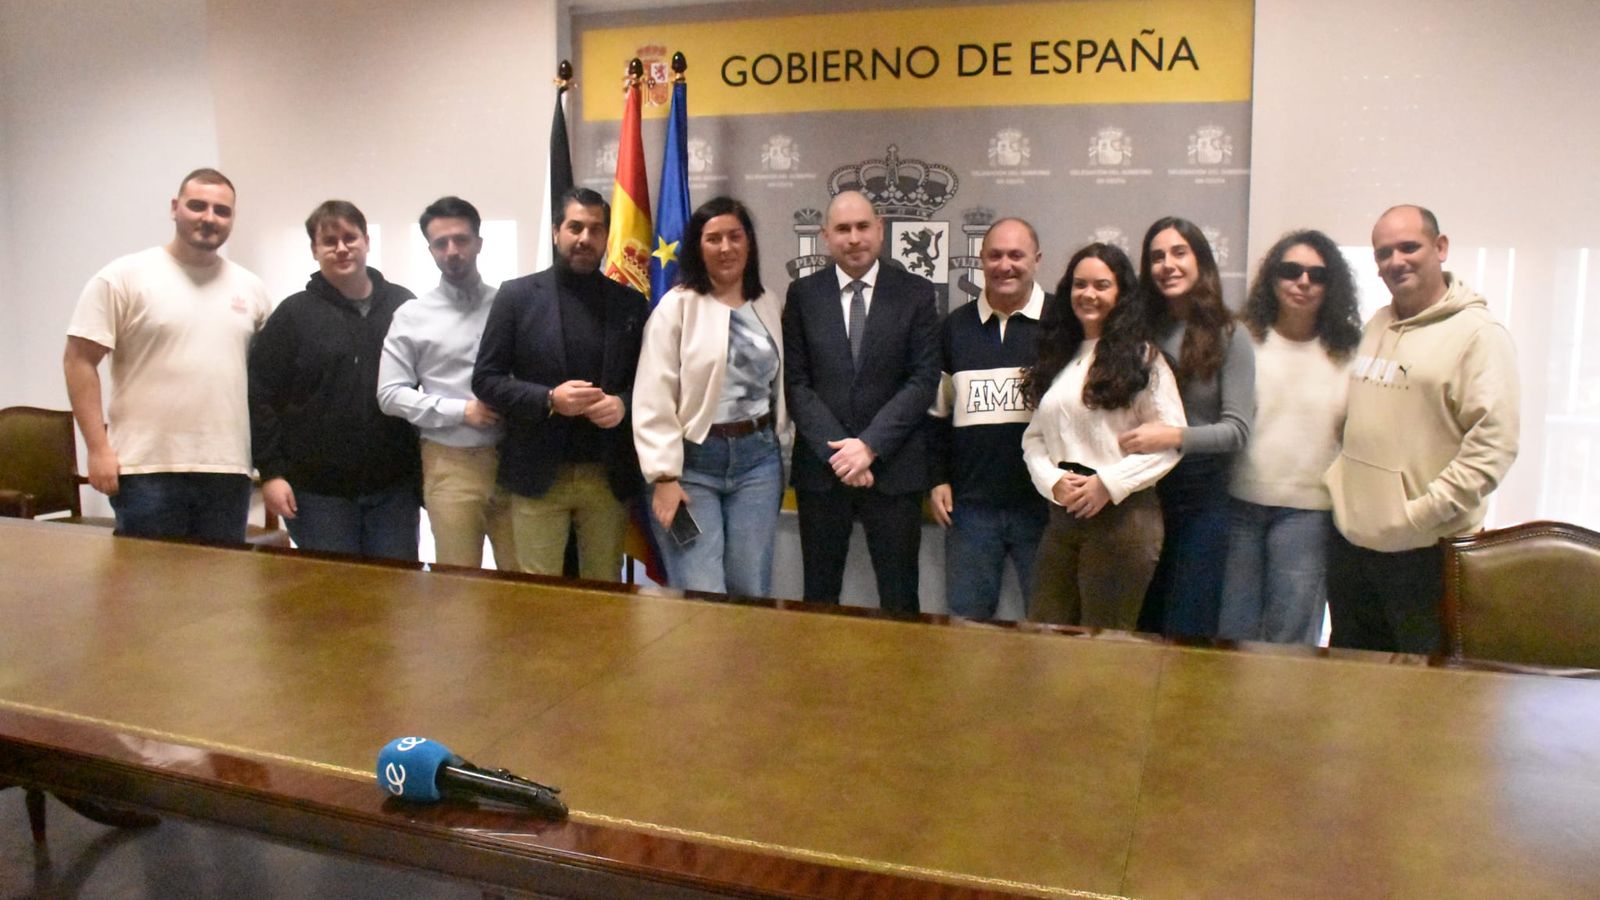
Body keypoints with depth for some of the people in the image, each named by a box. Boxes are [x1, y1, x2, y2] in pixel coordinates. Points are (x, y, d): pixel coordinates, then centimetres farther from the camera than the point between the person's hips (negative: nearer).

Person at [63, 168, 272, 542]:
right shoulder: (124, 277, -2)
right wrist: (99, 449, -11)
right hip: (147, 468, -4)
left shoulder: (251, 289, 11)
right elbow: (79, 361, -4)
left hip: (228, 470, 4)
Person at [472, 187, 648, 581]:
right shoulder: (517, 295, 1)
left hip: (609, 476, 2)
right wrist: (548, 399, -16)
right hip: (538, 474, -2)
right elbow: (486, 378, -1)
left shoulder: (631, 303, 6)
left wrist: (624, 404, -13)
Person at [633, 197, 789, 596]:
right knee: (700, 596, -4)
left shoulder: (769, 306, 9)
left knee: (751, 591, 9)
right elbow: (653, 399, -10)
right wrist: (664, 476, -14)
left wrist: (778, 446, 13)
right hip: (692, 462, -4)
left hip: (758, 458, 4)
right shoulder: (677, 306, -5)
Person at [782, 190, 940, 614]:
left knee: (899, 597, 4)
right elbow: (795, 382, 1)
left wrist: (870, 445, -12)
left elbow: (924, 380, -3)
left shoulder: (915, 293, 2)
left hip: (893, 465, -1)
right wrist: (837, 450, -10)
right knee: (819, 595, 9)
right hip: (821, 466, 1)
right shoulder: (803, 293, 5)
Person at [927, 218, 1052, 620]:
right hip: (970, 503, 3)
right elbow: (937, 411, 15)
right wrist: (938, 480, 8)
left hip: (1044, 501, -3)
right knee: (966, 618, 11)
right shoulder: (954, 327, 10)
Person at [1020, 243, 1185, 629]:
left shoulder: (1141, 357, -2)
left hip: (1121, 514, -5)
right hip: (1063, 514, 5)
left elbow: (1172, 439, -9)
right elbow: (1034, 437, 11)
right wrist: (1052, 481, -7)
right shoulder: (1059, 358, 14)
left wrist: (1109, 484, -15)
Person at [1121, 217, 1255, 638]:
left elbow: (1238, 429, -10)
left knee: (1187, 631, 2)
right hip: (1144, 493, 3)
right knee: (1143, 624, 12)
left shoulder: (1228, 335, -3)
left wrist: (1175, 436, -24)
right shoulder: (1143, 329, 6)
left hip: (1201, 496, -3)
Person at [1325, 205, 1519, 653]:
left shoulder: (1478, 334, -10)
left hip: (1423, 550, -7)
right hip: (1349, 539, 7)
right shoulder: (1374, 328, 13)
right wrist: (1339, 485, 10)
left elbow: (1493, 442, -19)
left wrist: (1426, 511, -21)